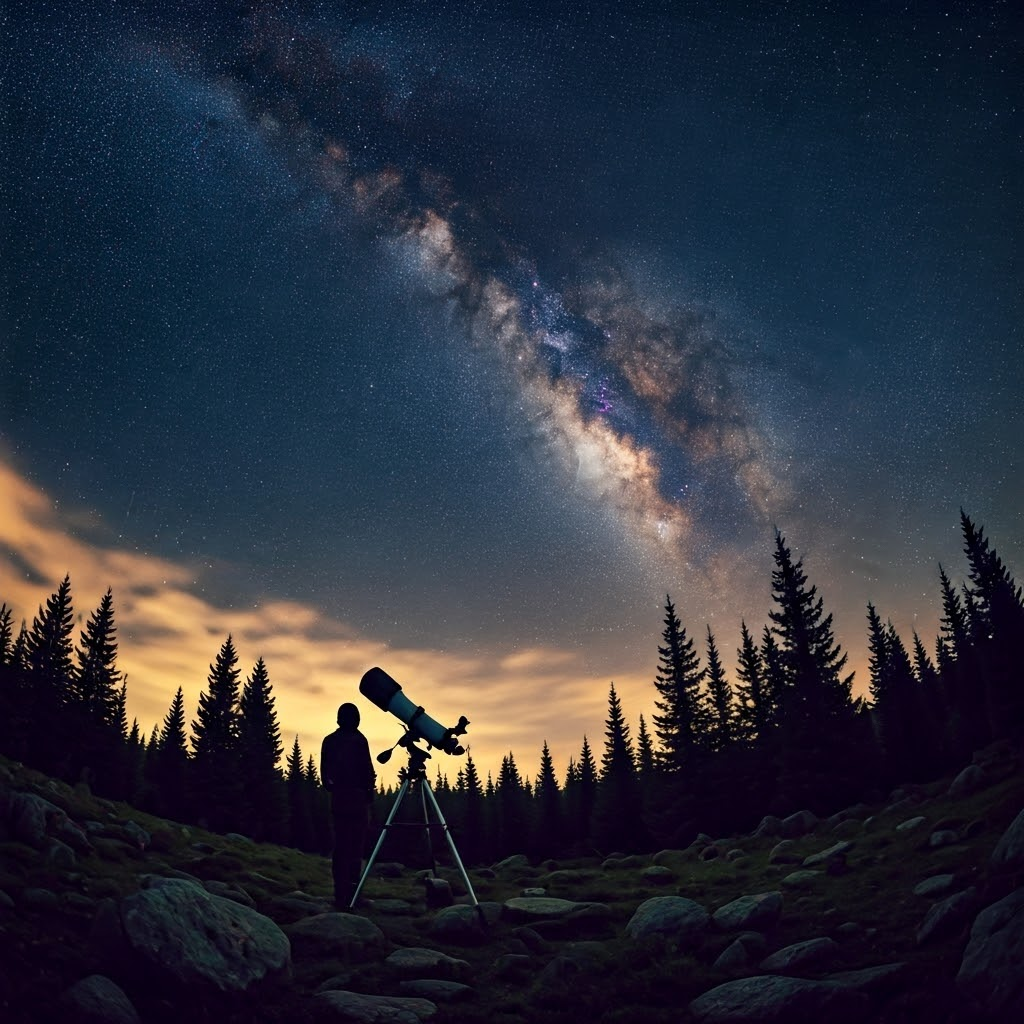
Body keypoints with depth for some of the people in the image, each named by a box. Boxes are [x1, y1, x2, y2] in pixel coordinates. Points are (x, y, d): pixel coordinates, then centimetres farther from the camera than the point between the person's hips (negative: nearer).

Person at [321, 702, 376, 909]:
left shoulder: (329, 741, 8)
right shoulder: (358, 740, -8)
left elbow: (324, 770, 11)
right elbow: (367, 770, -9)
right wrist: (369, 790, 4)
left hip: (337, 797, 5)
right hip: (357, 797, -5)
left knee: (340, 844, 9)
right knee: (355, 845, -2)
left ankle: (340, 895, 10)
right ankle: (351, 892, -5)